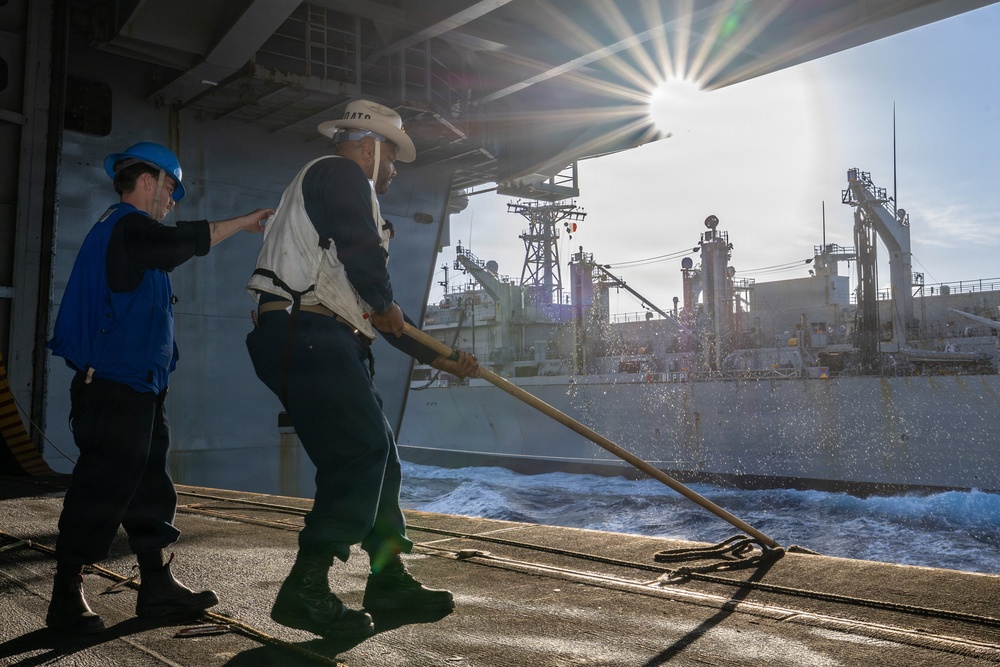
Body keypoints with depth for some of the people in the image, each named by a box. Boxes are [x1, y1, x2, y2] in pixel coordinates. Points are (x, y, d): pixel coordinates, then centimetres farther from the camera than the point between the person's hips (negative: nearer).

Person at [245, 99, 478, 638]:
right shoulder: (340, 173, 1)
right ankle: (306, 589, -13)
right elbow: (364, 254, -19)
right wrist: (386, 305, 2)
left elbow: (367, 309, 30)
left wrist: (439, 359, 29)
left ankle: (388, 579, 18)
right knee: (363, 450, -17)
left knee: (375, 454, 11)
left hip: (324, 343, 10)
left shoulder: (345, 190, 32)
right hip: (307, 335, -10)